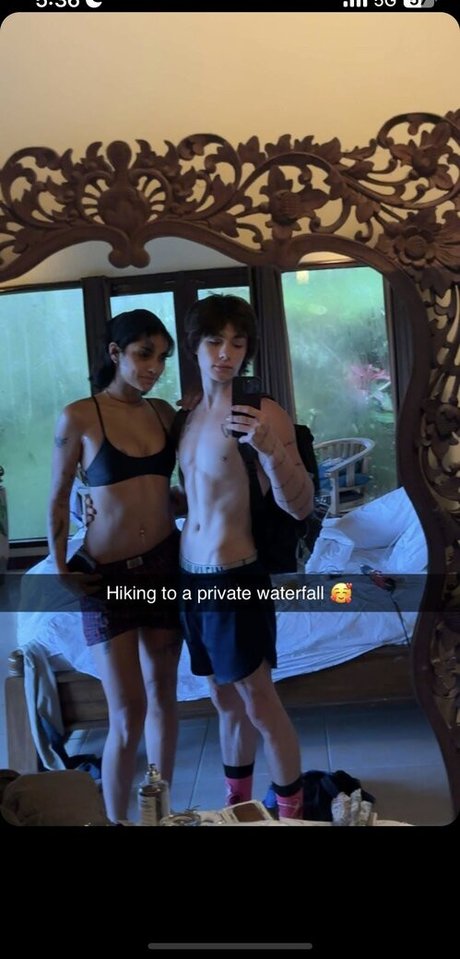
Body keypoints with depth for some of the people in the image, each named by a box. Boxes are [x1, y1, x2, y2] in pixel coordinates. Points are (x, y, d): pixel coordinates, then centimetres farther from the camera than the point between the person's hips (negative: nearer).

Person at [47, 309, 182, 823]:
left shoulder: (164, 412, 5)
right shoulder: (78, 417, -8)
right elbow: (58, 499, -1)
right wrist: (60, 569, -3)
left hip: (165, 563, 5)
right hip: (108, 572, -4)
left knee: (162, 693, 14)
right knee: (127, 714, -2)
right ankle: (117, 821, 19)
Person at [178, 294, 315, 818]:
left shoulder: (263, 413, -12)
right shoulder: (189, 415, 9)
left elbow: (300, 507, -16)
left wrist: (270, 448, -33)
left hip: (236, 578, -7)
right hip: (190, 577, 7)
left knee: (259, 704, 6)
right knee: (226, 701, 20)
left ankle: (292, 811, 27)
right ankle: (237, 804, 37)